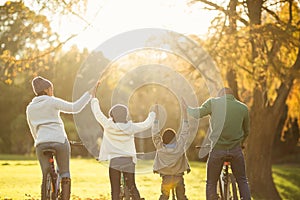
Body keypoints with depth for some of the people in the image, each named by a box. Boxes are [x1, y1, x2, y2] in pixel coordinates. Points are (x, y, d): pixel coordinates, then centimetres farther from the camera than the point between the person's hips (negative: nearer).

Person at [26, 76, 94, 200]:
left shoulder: (30, 108, 15)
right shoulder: (52, 102, 1)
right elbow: (75, 108, -7)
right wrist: (89, 94, -2)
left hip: (41, 143, 4)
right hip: (59, 141, -4)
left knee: (46, 178, 9)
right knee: (65, 176, 4)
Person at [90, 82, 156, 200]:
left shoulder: (108, 126, -6)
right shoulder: (131, 128, -1)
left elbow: (98, 114, 5)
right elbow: (146, 125, 11)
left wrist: (94, 100, 20)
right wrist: (152, 115, 31)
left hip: (114, 160, -2)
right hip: (129, 161, 2)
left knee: (115, 191, -1)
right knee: (132, 187, 15)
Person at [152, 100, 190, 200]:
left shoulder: (160, 147, -11)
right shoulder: (180, 145, -9)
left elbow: (155, 133, -7)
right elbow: (185, 132, -1)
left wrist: (156, 115, -6)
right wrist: (185, 112, 2)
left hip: (166, 178, 0)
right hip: (179, 178, 0)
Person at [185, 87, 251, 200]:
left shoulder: (213, 102, -3)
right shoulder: (243, 108, 5)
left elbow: (197, 113, -11)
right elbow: (246, 130, 15)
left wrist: (186, 108, 10)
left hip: (217, 149, -1)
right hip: (236, 149, 2)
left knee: (211, 183, 10)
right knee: (242, 181, 15)